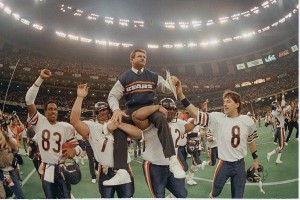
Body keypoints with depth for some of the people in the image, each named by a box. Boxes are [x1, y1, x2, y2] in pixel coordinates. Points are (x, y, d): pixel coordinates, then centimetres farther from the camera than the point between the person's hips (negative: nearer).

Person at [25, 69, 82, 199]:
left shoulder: (66, 127, -1)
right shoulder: (39, 121, -4)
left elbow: (76, 145, 2)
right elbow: (29, 100, -14)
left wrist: (74, 150, -25)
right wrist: (40, 79, -21)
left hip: (63, 168, 0)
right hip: (46, 169, 0)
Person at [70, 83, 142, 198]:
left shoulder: (120, 124, 5)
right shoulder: (92, 127, 0)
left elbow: (138, 134, -11)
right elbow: (74, 120, -17)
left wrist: (118, 124, -21)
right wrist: (80, 97, -22)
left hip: (124, 170, 1)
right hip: (106, 173, -1)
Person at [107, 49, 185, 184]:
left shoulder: (153, 76, 11)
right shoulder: (124, 78, 7)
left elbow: (166, 89, 12)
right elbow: (113, 96, 3)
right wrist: (116, 109, -19)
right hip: (132, 110, 0)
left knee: (161, 119, -35)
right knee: (118, 126, -30)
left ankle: (173, 160, -40)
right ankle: (121, 172, -32)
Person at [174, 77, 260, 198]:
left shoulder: (247, 121, -4)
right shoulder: (217, 118, -12)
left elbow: (251, 141, 11)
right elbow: (196, 114, -23)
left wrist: (255, 160, 16)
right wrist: (180, 95, -35)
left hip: (240, 164, 2)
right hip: (224, 164, -2)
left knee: (238, 196, 12)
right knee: (215, 192, 12)